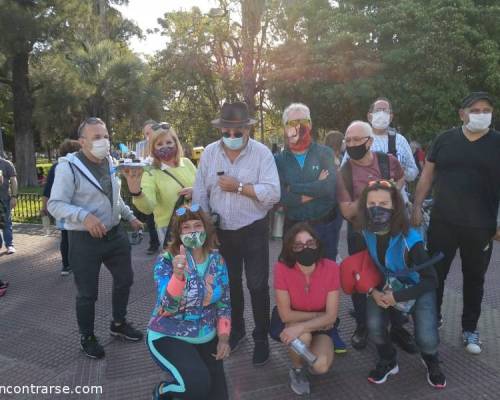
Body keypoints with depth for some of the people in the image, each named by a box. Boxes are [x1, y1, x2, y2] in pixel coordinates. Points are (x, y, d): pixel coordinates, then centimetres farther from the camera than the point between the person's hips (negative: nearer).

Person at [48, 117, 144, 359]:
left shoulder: (111, 163, 6)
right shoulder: (68, 167, -16)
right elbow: (55, 204, -20)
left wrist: (130, 217, 19)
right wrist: (84, 216, -34)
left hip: (115, 234, 7)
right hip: (84, 240, -7)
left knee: (125, 279, 18)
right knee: (87, 293, 7)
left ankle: (118, 324, 40)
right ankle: (87, 338, 30)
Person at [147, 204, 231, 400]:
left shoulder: (217, 260, -3)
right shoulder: (166, 261, -16)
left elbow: (224, 304, 5)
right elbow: (166, 309, -27)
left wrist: (223, 338, -5)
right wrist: (178, 275, -42)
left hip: (206, 338, 5)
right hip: (168, 337, -4)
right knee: (199, 384, -27)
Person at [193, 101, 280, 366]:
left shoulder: (262, 153, -12)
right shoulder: (209, 153, -1)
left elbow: (273, 194, -20)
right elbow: (200, 193, 2)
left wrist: (239, 187, -22)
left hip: (253, 231, -3)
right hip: (222, 232, 4)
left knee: (257, 286, 5)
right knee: (230, 284, 19)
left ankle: (261, 338, 25)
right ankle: (235, 329, 42)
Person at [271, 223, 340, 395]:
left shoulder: (331, 268, -22)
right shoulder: (282, 268, -27)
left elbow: (331, 316, -22)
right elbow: (286, 315, -22)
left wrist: (301, 327, -35)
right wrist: (318, 315, -19)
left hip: (320, 324, 1)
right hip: (289, 322, -1)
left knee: (321, 366, -22)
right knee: (303, 337, -34)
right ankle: (297, 369, 1)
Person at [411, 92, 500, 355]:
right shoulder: (444, 140, 2)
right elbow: (427, 175, 5)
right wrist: (417, 207, -1)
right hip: (442, 222, 1)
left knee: (474, 279, 13)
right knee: (434, 274, 10)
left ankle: (469, 329, 30)